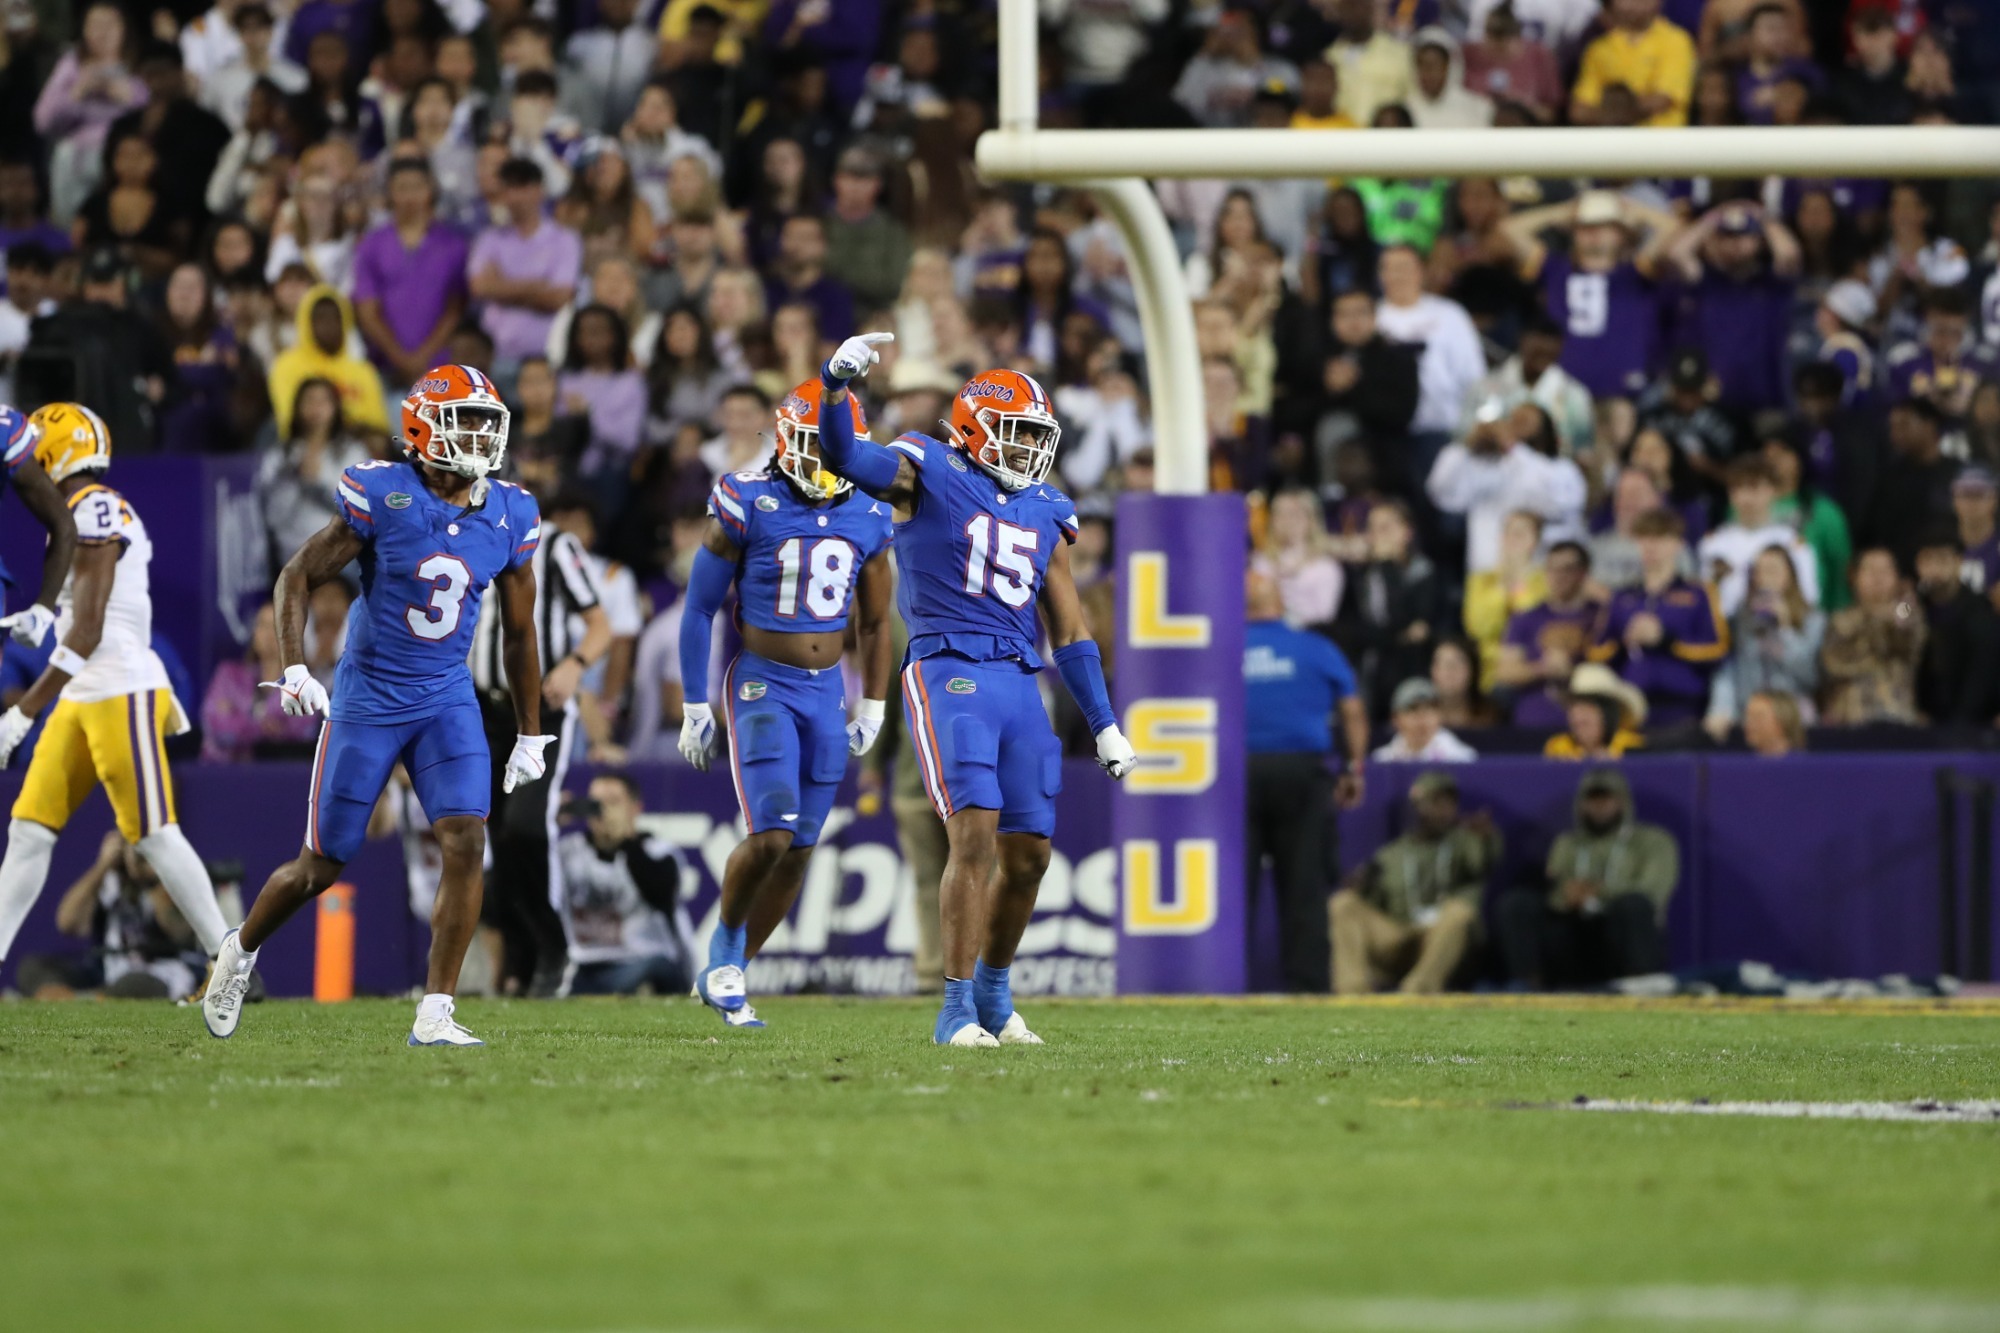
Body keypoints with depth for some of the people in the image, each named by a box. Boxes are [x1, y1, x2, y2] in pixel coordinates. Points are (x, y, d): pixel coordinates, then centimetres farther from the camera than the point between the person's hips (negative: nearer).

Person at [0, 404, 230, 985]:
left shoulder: (94, 513, -16)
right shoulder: (94, 513, 14)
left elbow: (88, 633, -21)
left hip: (122, 695, -10)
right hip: (83, 698, 10)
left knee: (155, 836, -5)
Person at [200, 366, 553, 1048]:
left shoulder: (509, 517, -2)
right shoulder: (381, 498, -15)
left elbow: (520, 634, 10)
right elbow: (297, 577, -7)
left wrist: (531, 736, 16)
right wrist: (294, 670, -20)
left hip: (447, 702, 3)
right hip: (368, 701, -3)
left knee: (466, 843, -16)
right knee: (322, 864, 3)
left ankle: (434, 1016, -10)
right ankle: (242, 949, 33)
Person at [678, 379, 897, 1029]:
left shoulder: (867, 517, 4)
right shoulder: (750, 505, -10)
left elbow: (873, 623, 16)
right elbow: (700, 609, -3)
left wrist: (872, 706, 14)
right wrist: (695, 704, -4)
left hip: (826, 691, 5)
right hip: (762, 686, -5)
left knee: (798, 850, 3)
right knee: (771, 835, -18)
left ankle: (725, 977, 17)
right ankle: (724, 949, 8)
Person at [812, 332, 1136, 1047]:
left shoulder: (1044, 512, 18)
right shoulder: (928, 474, 2)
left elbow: (1069, 628, 20)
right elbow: (844, 458, -15)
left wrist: (1104, 725, 18)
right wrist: (837, 383, -34)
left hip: (1018, 684, 6)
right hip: (948, 673, -6)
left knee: (1028, 853, 8)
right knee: (975, 835, -18)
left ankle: (993, 990, 30)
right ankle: (956, 1011, -14)